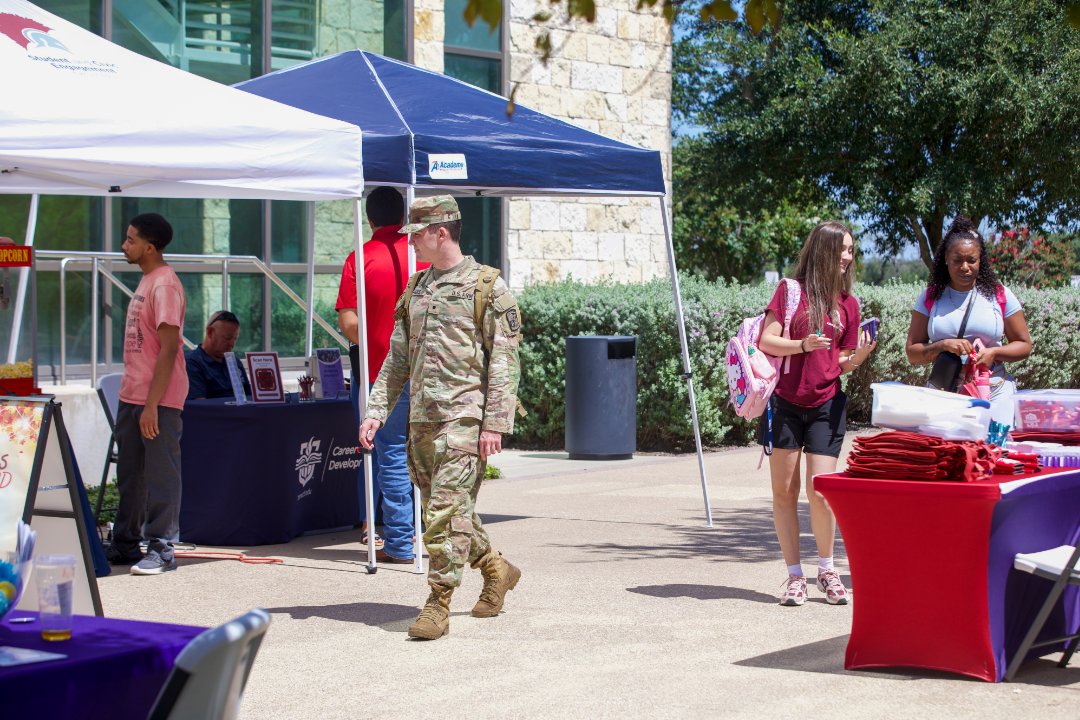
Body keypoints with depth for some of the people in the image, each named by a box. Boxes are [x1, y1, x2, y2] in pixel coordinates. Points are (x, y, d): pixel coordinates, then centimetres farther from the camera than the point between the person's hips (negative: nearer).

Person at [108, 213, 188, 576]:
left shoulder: (165, 284, -16)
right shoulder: (146, 281, 15)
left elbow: (169, 348, -20)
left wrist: (152, 404, -22)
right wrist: (134, 397, 18)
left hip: (159, 399, -10)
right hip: (132, 395, 10)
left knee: (160, 474, -4)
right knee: (130, 474, 15)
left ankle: (161, 549, 1)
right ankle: (126, 544, 24)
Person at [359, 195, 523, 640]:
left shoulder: (487, 287, -5)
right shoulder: (414, 290, 16)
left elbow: (504, 362, -8)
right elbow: (397, 359, 19)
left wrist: (496, 423, -14)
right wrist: (376, 411, 9)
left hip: (464, 416, -7)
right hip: (421, 419, 7)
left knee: (447, 511, -12)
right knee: (439, 511, 12)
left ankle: (438, 606, -8)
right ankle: (496, 570, 32)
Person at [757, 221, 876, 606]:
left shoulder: (848, 303, 9)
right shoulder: (790, 290, -1)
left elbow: (844, 362, 12)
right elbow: (767, 341, -5)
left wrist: (861, 355, -9)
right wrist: (803, 345, -19)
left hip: (826, 405, 2)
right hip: (785, 402, -2)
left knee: (820, 492, -6)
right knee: (784, 492, 3)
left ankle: (827, 569, 14)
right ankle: (795, 574, 13)